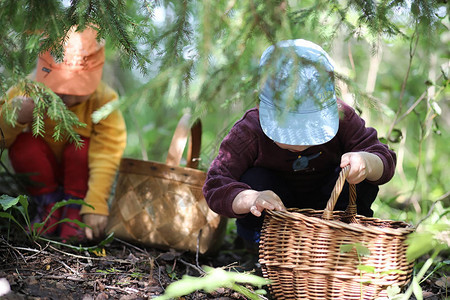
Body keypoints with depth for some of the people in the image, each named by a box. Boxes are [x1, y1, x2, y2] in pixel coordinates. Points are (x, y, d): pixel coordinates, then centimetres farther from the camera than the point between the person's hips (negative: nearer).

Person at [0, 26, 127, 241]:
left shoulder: (104, 100, -26)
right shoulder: (26, 91, -22)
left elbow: (105, 158, -30)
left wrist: (96, 206, -38)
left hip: (79, 174, -1)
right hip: (43, 174, 1)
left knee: (82, 146, -32)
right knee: (22, 143, -27)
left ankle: (75, 212, -14)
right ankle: (49, 205, -9)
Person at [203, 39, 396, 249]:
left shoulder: (342, 119, -24)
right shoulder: (249, 132, -29)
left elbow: (385, 161, -25)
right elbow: (215, 186, -33)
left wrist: (366, 162, -51)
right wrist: (251, 199, -55)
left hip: (324, 205, 1)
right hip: (278, 207, -1)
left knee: (361, 181, -27)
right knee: (253, 180, -32)